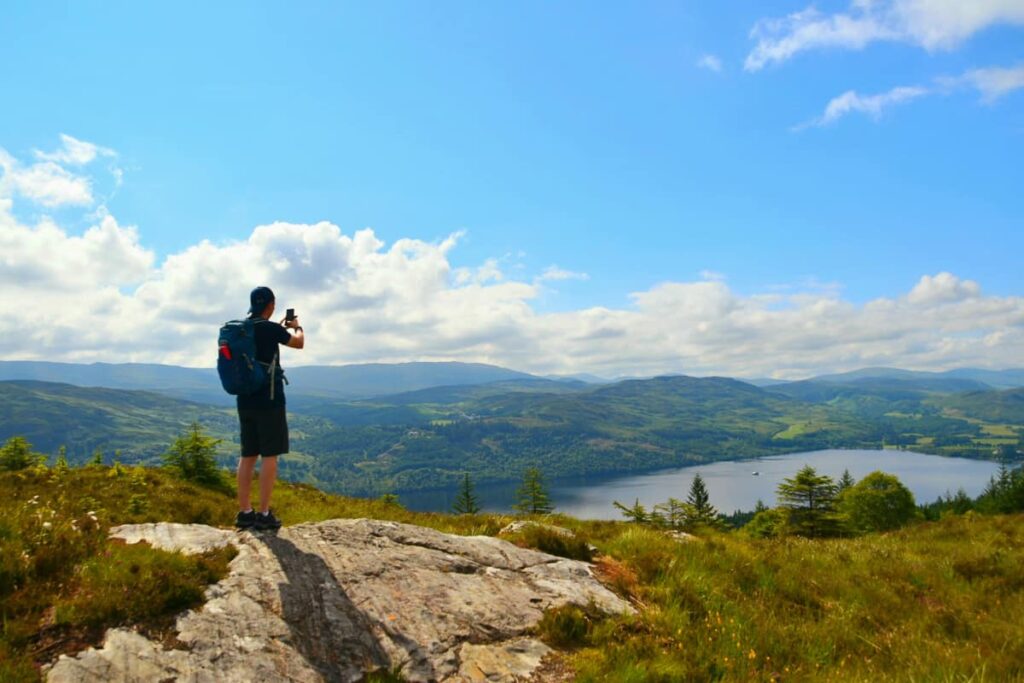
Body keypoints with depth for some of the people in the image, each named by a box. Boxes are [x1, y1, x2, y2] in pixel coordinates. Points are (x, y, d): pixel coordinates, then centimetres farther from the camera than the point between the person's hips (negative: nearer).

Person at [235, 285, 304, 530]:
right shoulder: (270, 328, -12)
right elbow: (299, 343, 4)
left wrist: (280, 328, 36)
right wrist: (297, 327, 23)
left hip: (245, 400, 7)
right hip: (268, 400, -7)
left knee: (248, 455, 10)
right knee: (269, 455, -2)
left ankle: (244, 512, 13)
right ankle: (264, 514, -1)